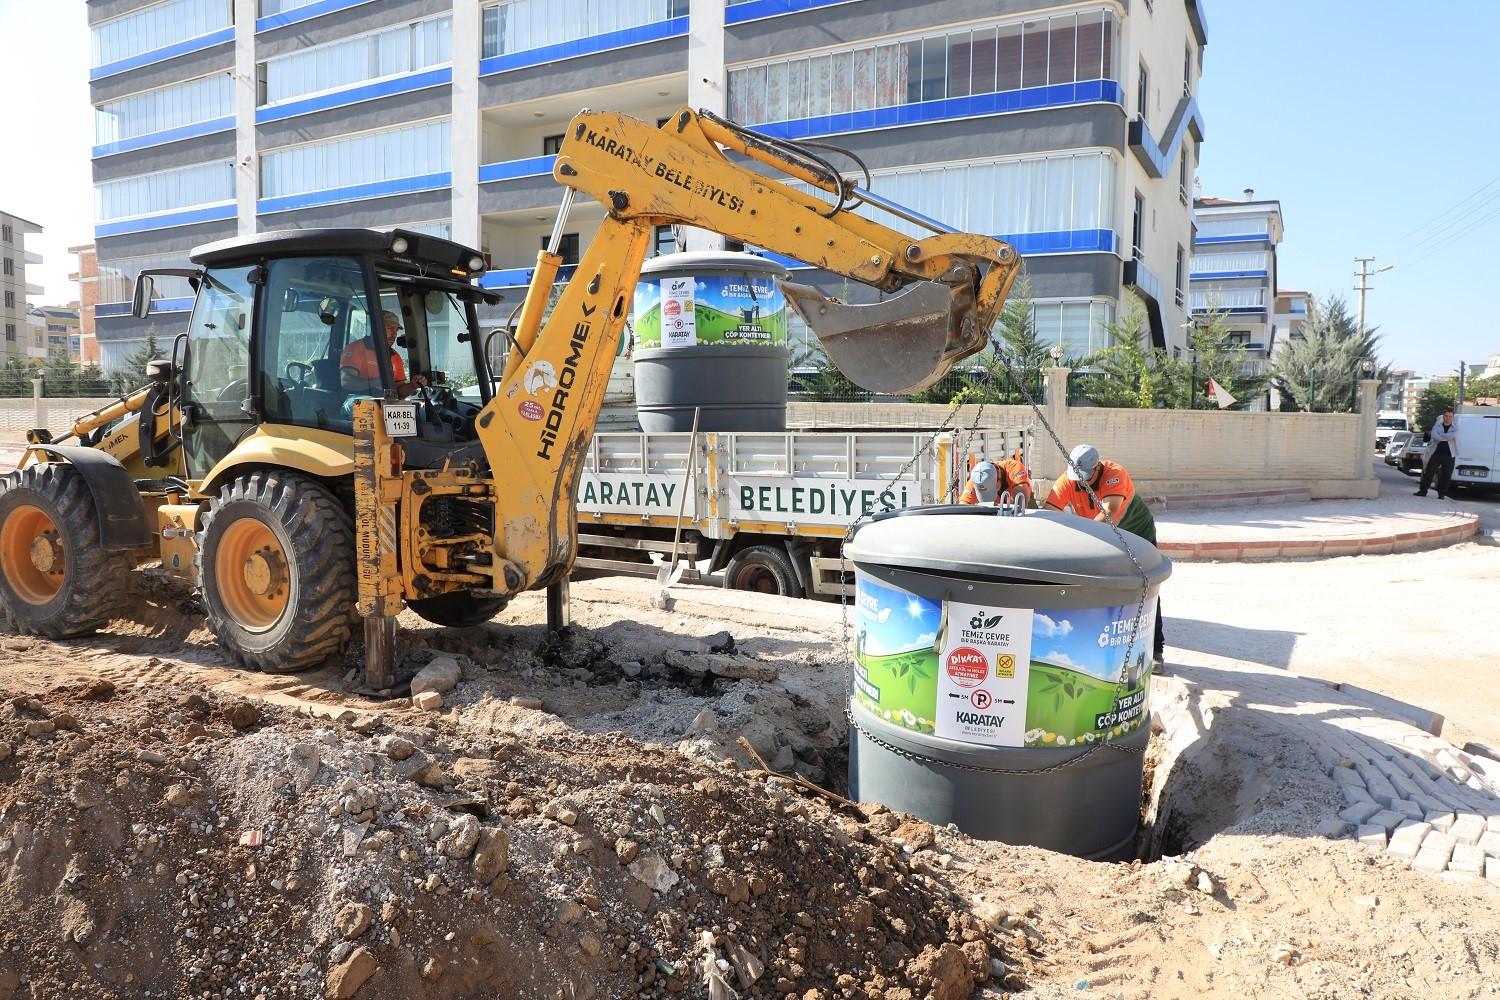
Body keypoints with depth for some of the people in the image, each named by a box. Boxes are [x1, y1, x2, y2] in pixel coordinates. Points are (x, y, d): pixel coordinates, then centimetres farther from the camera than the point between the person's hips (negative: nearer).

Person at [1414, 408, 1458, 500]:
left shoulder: (1455, 427, 7)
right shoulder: (1437, 426, 9)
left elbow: (1453, 435, -16)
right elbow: (1434, 435, -12)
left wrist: (1440, 435, -10)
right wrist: (1447, 438, -15)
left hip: (1449, 455, 0)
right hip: (1436, 453, 0)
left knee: (1446, 475, 3)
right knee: (1429, 472, -3)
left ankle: (1442, 494, 11)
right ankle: (1423, 491, 3)